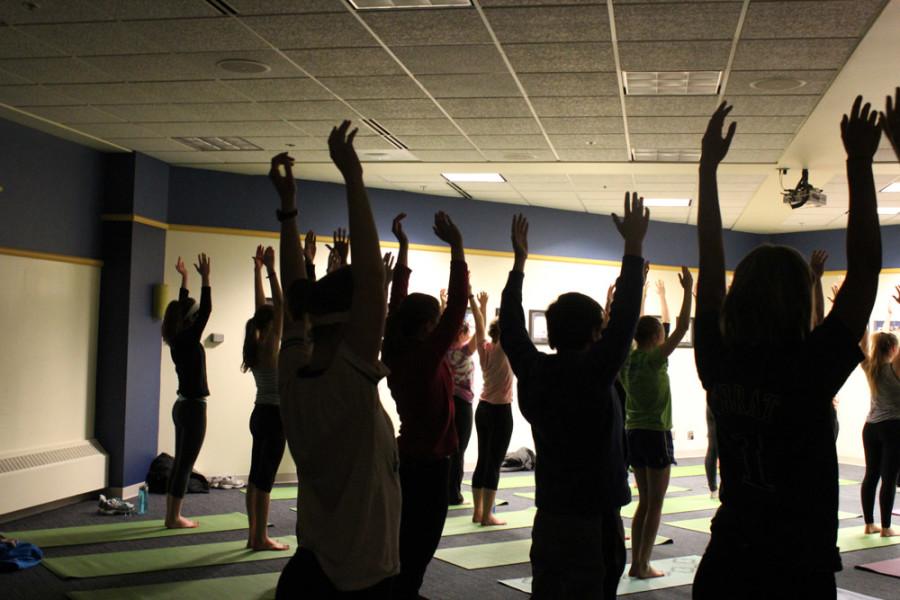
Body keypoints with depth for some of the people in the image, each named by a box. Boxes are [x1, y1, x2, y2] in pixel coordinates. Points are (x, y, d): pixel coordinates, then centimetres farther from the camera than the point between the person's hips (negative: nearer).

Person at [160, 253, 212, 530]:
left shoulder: (178, 340, 7)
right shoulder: (188, 339, -16)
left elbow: (183, 306, 19)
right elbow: (206, 310, -21)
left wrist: (184, 278, 23)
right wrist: (205, 278, -19)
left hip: (183, 406, 9)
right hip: (193, 407, -9)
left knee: (180, 463, 13)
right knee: (185, 465, -2)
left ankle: (172, 515, 18)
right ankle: (174, 518, 3)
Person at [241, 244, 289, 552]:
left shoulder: (256, 346, 7)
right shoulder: (269, 346, -14)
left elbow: (262, 307, 13)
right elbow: (279, 305, -20)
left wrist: (258, 270, 16)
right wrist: (269, 269, -19)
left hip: (260, 414, 9)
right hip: (274, 416, -9)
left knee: (257, 476, 11)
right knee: (265, 478, -3)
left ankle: (254, 535, 18)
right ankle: (261, 538, 4)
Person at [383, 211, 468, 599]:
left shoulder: (395, 355, -1)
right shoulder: (426, 357, -21)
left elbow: (397, 303, 6)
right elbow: (457, 308, -25)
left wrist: (403, 248, 8)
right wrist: (456, 249, -24)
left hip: (407, 460, 8)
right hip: (429, 465, -8)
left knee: (405, 549, 18)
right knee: (416, 553, 0)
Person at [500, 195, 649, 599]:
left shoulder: (532, 371, 0)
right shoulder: (592, 372, -16)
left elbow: (510, 325, 13)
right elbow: (624, 319, -18)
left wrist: (519, 261, 19)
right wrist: (634, 247, -13)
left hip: (549, 516, 6)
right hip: (594, 519, -6)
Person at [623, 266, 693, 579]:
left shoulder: (628, 359, 4)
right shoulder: (655, 359, -14)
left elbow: (635, 325, 17)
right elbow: (681, 328, -17)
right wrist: (688, 290, -13)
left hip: (633, 433, 7)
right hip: (656, 434, -7)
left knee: (644, 502, 14)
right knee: (655, 504, 2)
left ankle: (636, 562, 15)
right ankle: (643, 565, 4)